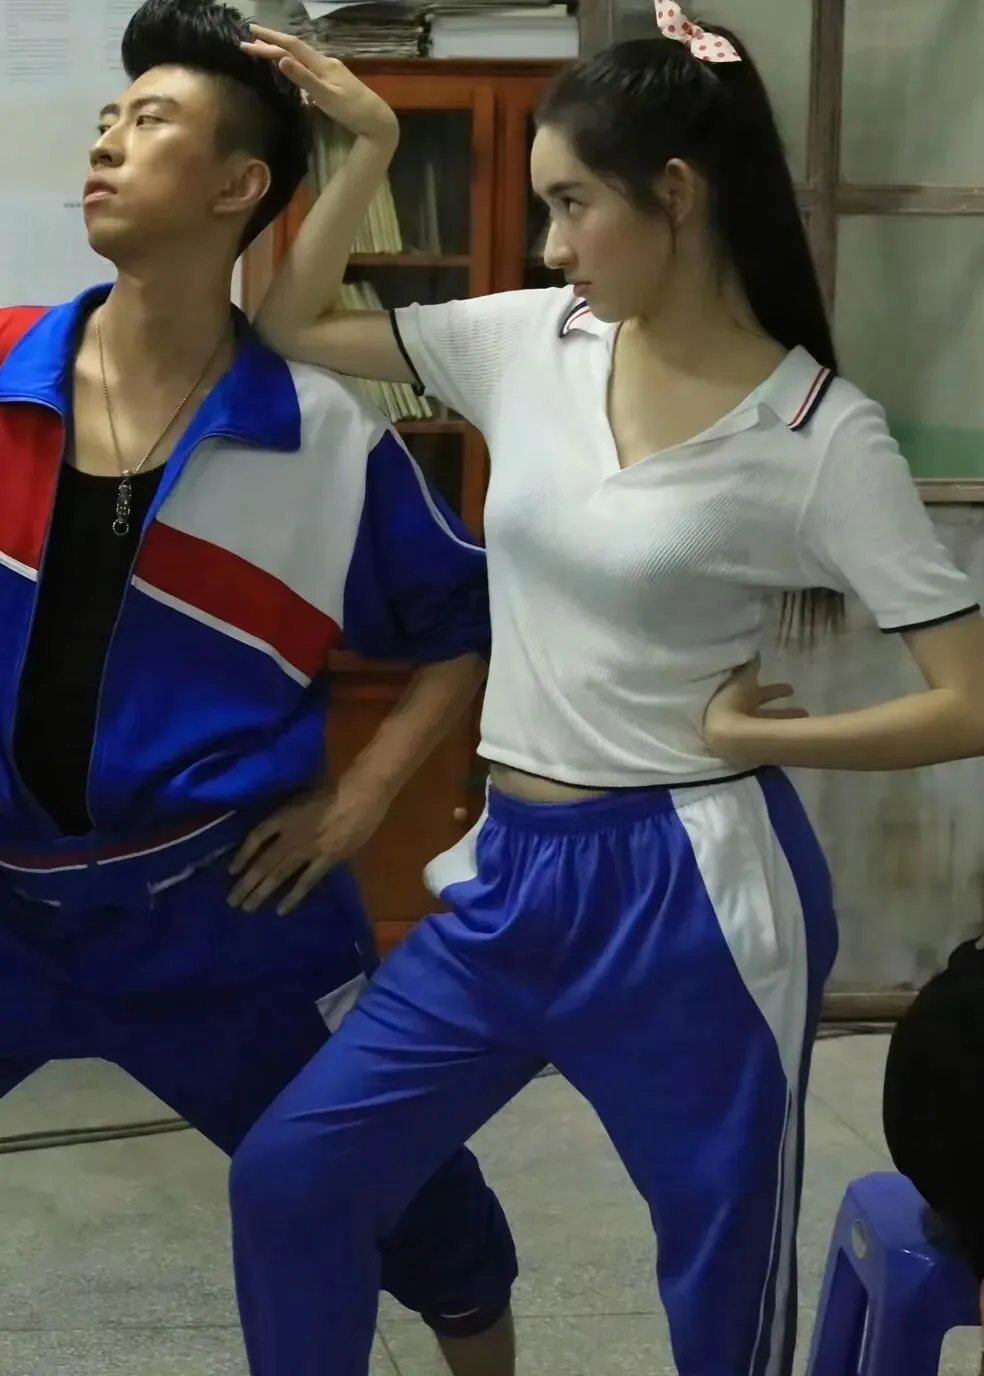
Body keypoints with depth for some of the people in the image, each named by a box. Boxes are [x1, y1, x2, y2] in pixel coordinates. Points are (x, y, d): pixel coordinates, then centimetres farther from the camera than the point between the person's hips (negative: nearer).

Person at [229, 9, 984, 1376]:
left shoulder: (819, 430, -13)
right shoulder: (533, 342, 1)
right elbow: (292, 328, 11)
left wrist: (752, 737, -10)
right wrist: (369, 145, 1)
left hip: (687, 894, -5)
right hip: (514, 870, 5)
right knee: (289, 1179, 7)